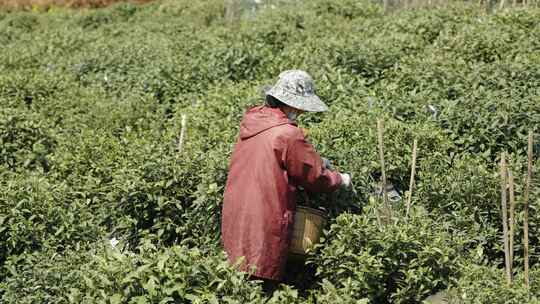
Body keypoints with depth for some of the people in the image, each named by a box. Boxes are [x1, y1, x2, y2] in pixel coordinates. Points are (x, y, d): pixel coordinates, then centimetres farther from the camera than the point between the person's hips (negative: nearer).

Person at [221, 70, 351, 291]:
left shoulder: (251, 122, 6)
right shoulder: (288, 135, -18)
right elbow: (316, 178, -7)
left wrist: (316, 162, 15)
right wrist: (341, 180, 12)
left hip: (233, 223, 8)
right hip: (264, 230, -8)